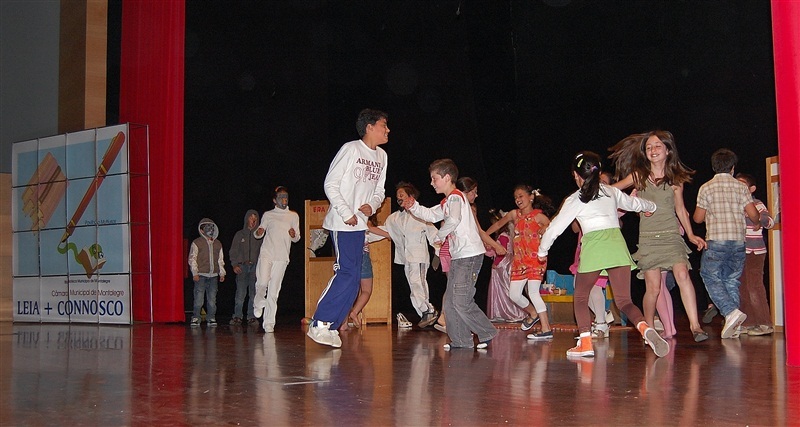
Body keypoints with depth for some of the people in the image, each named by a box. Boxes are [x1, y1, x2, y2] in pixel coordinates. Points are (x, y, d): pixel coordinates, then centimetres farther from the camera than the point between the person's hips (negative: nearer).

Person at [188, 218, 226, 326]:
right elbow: (192, 259, -1)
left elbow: (220, 259, 21)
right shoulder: (197, 243, 2)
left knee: (212, 298, 3)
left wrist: (222, 273, 14)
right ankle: (195, 318, 0)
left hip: (213, 275, 4)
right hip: (201, 275, -4)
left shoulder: (217, 244, 16)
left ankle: (211, 318, 9)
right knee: (199, 298, -8)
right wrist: (195, 273, -8)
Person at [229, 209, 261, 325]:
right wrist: (234, 264, -2)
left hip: (255, 267, 0)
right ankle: (237, 316, -3)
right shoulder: (239, 234, 14)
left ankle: (252, 316, 2)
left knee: (254, 293, -4)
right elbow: (233, 251, 12)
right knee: (240, 292, -9)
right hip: (242, 266, 0)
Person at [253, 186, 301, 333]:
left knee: (274, 291, -4)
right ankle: (258, 303, 11)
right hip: (266, 253, 0)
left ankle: (269, 323, 0)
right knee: (262, 282, -20)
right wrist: (258, 232, -6)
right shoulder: (268, 215, 13)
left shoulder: (293, 216, 14)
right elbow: (258, 234, 18)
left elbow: (297, 238, 14)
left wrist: (294, 235, -9)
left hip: (282, 257, 1)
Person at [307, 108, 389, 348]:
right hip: (341, 222, -8)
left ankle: (331, 326, 11)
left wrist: (372, 205, -3)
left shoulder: (381, 156, 13)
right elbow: (330, 184, -11)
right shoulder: (351, 149, -9)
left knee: (353, 278, 4)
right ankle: (320, 324, -7)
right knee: (347, 272, -15)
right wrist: (346, 213, -16)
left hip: (360, 223, 8)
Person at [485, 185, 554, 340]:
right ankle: (533, 313, 31)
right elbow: (498, 224, 23)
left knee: (533, 292, -14)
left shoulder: (538, 216, -5)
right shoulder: (515, 214, 10)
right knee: (514, 294, 4)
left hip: (535, 259, -6)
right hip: (519, 261, 6)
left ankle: (546, 329, -10)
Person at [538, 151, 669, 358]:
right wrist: (650, 207, 59)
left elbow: (554, 228, 8)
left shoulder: (575, 200, 7)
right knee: (624, 301, 3)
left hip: (593, 249, -3)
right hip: (617, 247, 3)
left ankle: (585, 343, 3)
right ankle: (645, 329, -24)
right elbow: (634, 203, 36)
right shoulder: (612, 192, 18)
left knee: (580, 298, 15)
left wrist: (542, 251, 25)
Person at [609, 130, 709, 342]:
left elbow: (680, 209, 14)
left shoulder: (675, 179, 6)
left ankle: (695, 325, -20)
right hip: (648, 238, 0)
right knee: (653, 287, -4)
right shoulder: (639, 176, 5)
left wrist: (691, 235, 9)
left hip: (672, 236, 0)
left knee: (682, 275, -20)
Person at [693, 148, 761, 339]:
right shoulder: (741, 187, 5)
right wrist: (756, 224, 22)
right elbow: (753, 213, -2)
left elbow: (698, 218, 3)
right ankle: (733, 324, 7)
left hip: (716, 240, -3)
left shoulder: (706, 188, 0)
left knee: (711, 277, 4)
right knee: (732, 281, 11)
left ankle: (731, 311, -16)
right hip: (738, 240, 3)